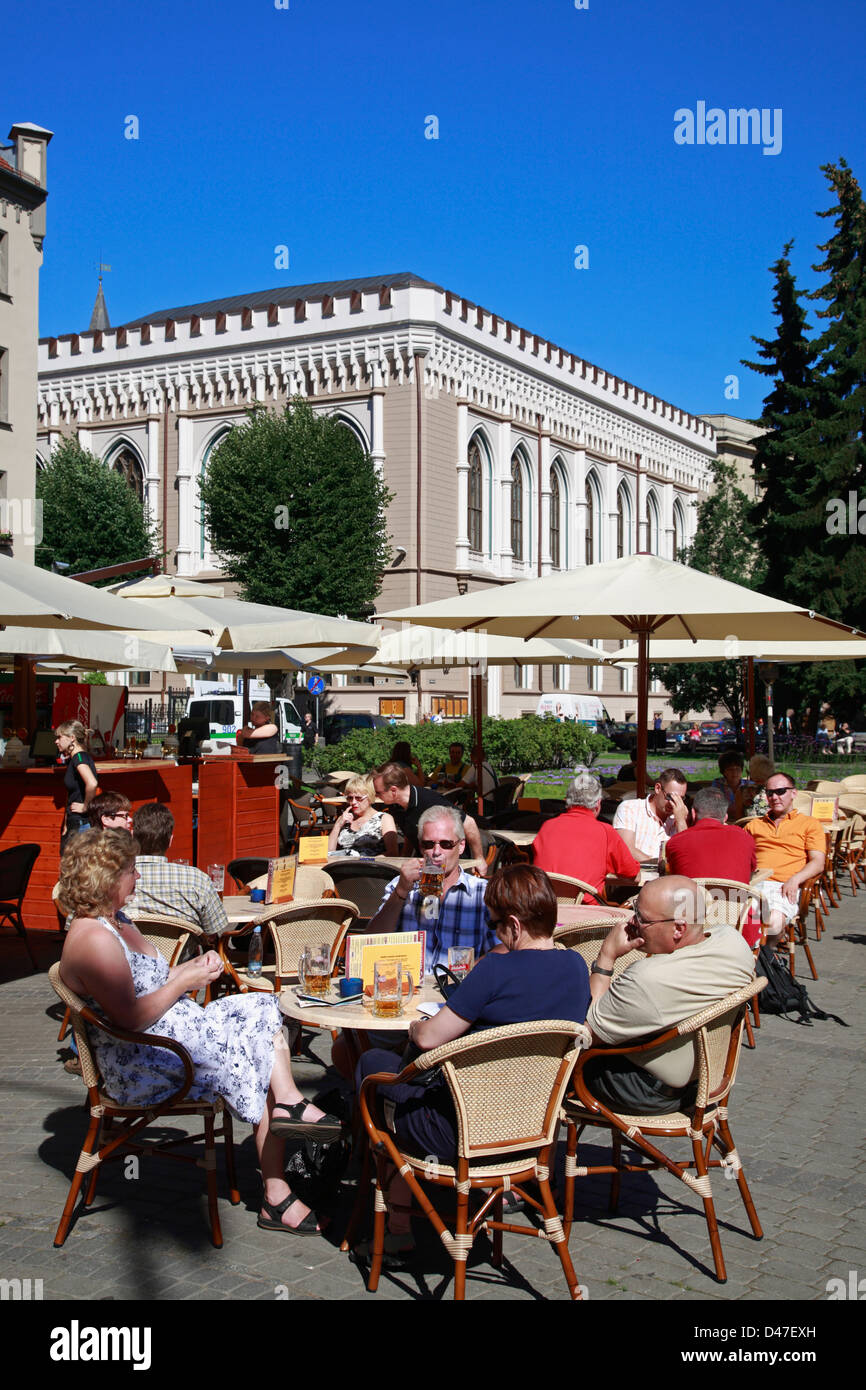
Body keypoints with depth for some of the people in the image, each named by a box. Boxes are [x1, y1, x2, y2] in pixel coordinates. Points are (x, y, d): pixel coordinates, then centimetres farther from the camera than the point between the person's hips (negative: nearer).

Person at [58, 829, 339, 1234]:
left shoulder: (117, 923, 13)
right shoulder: (93, 939, -21)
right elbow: (131, 1018, -26)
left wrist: (192, 968, 2)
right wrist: (184, 981, -15)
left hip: (178, 1032, 10)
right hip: (143, 1067, -10)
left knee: (262, 1009, -2)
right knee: (256, 1068, -15)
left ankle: (288, 1103, -17)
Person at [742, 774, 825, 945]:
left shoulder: (810, 824, 21)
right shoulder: (754, 825, 32)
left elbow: (818, 864, 8)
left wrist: (795, 879, -12)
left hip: (783, 887, -2)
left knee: (774, 921, -36)